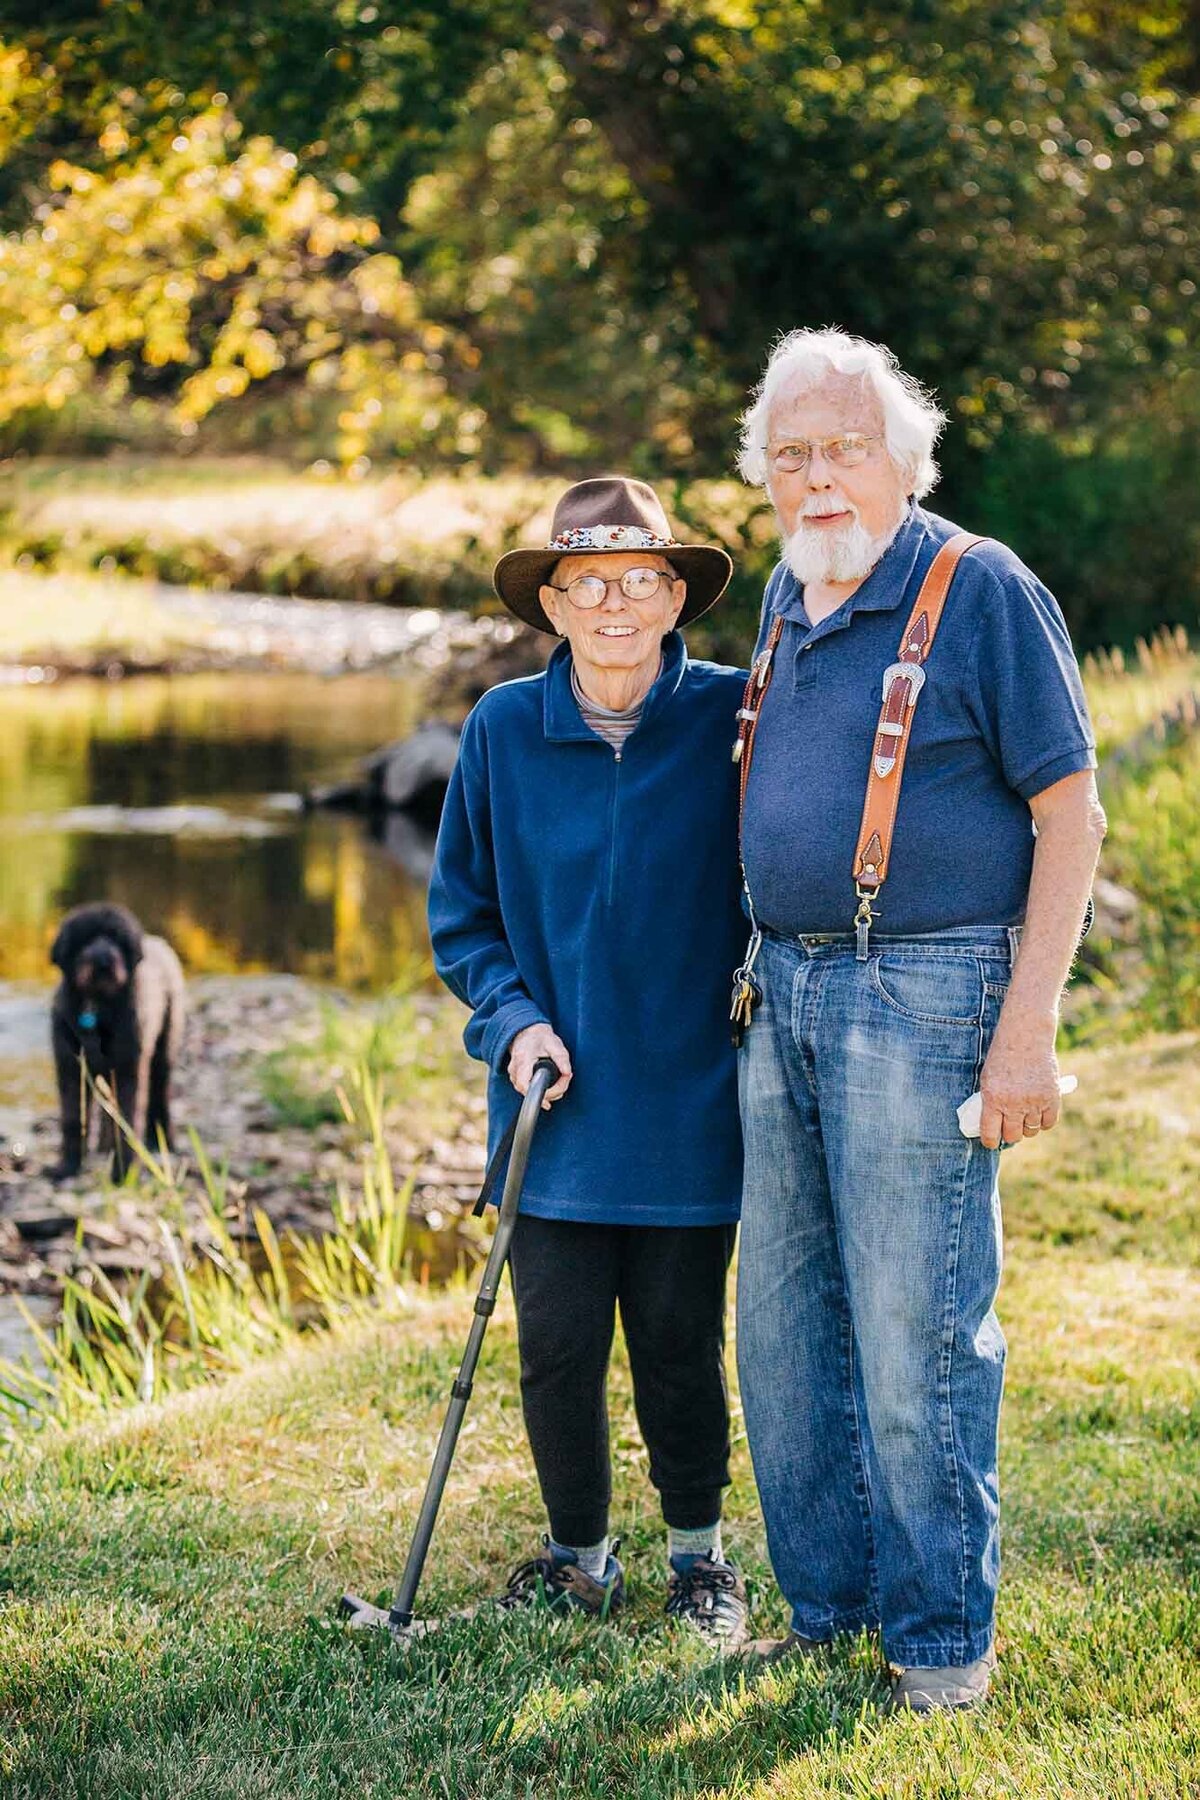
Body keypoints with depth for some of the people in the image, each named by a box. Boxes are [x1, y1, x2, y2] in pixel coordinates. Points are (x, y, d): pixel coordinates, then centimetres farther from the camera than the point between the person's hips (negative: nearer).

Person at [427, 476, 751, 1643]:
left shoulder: (731, 718, -6)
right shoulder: (502, 731, 0)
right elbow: (460, 915, 9)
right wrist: (513, 1019, -5)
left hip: (686, 1103, -1)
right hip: (555, 1106, 2)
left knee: (678, 1344, 7)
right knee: (557, 1343, 4)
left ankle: (698, 1552, 30)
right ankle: (577, 1554, 26)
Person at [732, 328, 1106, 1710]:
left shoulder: (982, 591, -8)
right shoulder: (788, 600, 13)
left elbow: (1070, 814, -10)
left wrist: (1027, 1030, -15)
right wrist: (772, 976, 17)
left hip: (922, 994, -7)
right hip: (785, 994, 7)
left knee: (915, 1334, -4)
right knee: (784, 1326, 11)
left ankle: (942, 1637, 10)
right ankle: (826, 1604, 25)